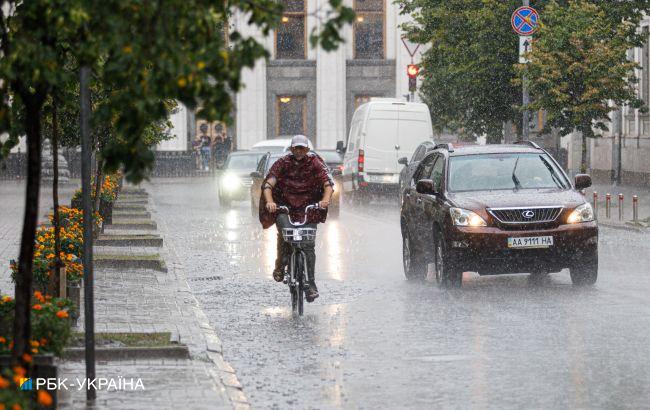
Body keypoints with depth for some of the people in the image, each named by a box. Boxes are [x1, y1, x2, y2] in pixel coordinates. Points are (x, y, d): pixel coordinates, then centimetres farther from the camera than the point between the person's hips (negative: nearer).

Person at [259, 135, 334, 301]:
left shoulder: (315, 163, -4)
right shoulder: (283, 163, -5)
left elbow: (328, 183, -14)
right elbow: (268, 184, -15)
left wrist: (325, 200, -35)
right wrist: (269, 202, -35)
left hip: (308, 210, 1)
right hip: (284, 206, -1)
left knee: (308, 246, -8)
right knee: (285, 231, -31)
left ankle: (311, 284, -2)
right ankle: (280, 266, -11)